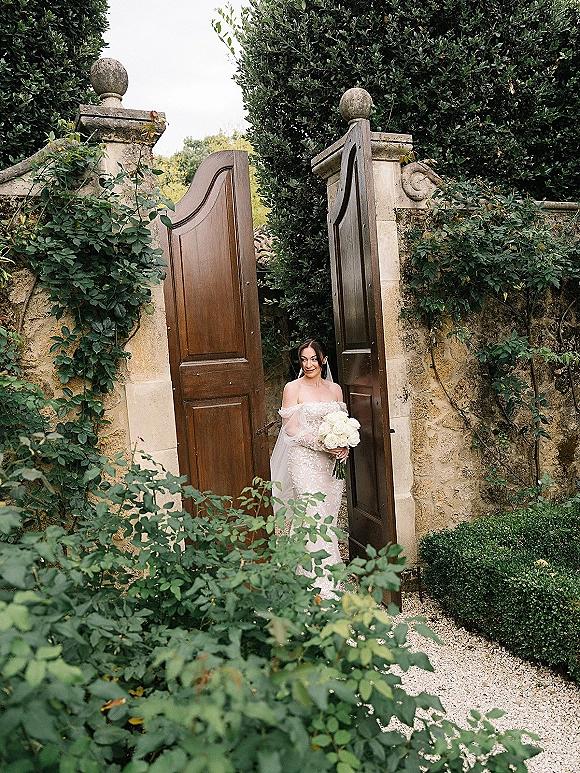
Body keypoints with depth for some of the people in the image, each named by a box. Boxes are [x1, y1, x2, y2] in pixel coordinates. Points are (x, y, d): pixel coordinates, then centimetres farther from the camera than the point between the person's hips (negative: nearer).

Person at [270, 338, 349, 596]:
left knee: (330, 515, 10)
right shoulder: (293, 388, -3)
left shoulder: (335, 389, 12)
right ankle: (319, 583, -1)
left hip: (332, 462, 5)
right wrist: (324, 444, -16)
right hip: (305, 460, -5)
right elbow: (292, 429, -9)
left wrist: (344, 447, -4)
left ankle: (331, 575, 23)